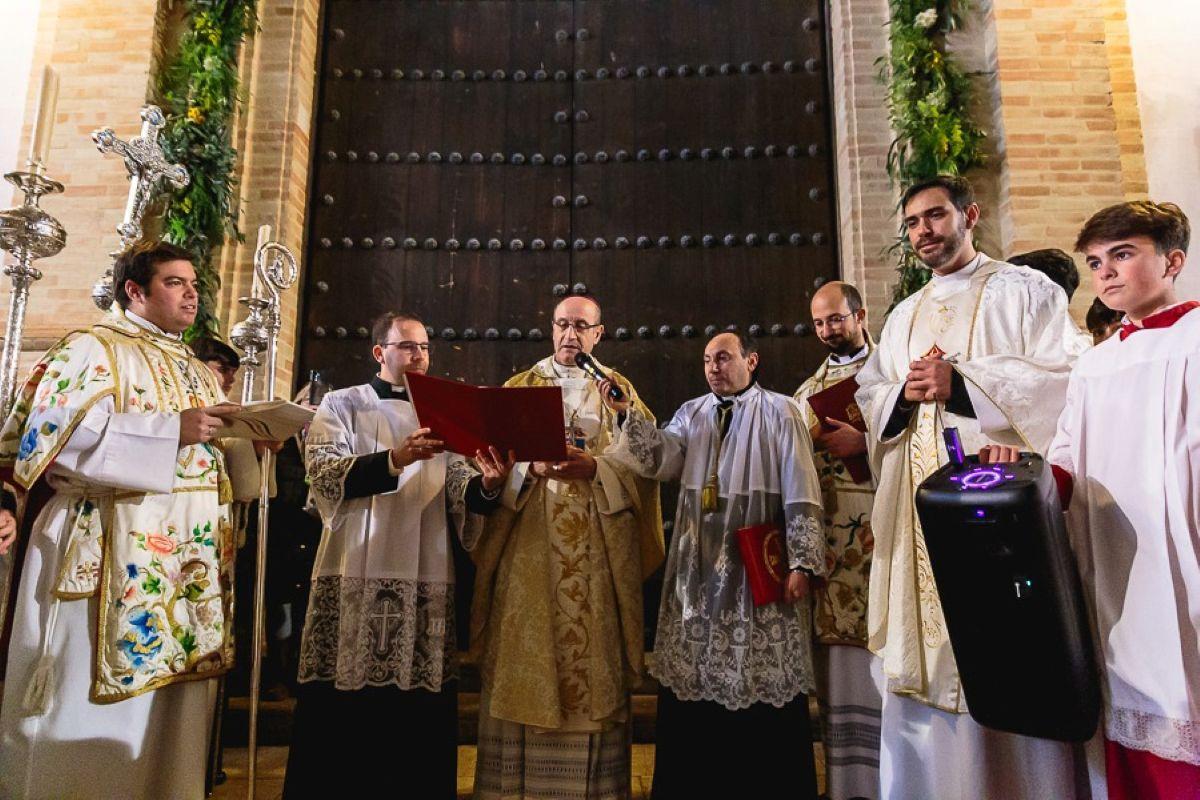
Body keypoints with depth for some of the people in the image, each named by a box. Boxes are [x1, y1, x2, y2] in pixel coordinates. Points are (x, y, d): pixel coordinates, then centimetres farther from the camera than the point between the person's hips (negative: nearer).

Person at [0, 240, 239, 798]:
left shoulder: (195, 370, 20)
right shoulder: (92, 350, -1)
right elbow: (55, 431, -16)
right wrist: (172, 429, -20)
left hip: (188, 558, 7)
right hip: (115, 556, -6)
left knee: (175, 705, 10)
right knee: (98, 710, -1)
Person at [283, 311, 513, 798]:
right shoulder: (342, 405, 7)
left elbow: (460, 494, 4)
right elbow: (323, 473, -10)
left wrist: (488, 484, -18)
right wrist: (396, 459, -24)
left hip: (427, 580, 3)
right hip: (356, 576, -2)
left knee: (419, 720, 5)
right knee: (341, 717, 2)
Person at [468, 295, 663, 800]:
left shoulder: (619, 391, 13)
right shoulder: (520, 387, 14)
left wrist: (595, 469, -15)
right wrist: (531, 466, -17)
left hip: (598, 551, 0)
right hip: (530, 545, 0)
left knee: (594, 661, 1)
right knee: (524, 661, -1)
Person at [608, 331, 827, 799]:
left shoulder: (780, 412, 0)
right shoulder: (691, 413, 11)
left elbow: (800, 492, -5)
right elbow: (662, 460, -4)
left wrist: (801, 561, -11)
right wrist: (629, 414, -16)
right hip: (699, 569, 4)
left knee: (764, 683, 3)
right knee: (692, 680, 8)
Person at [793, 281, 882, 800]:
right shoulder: (807, 391, 21)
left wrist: (864, 443, -15)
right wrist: (813, 440, -1)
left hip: (879, 528, -4)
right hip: (826, 538, 4)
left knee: (884, 660, -5)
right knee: (838, 663, 5)